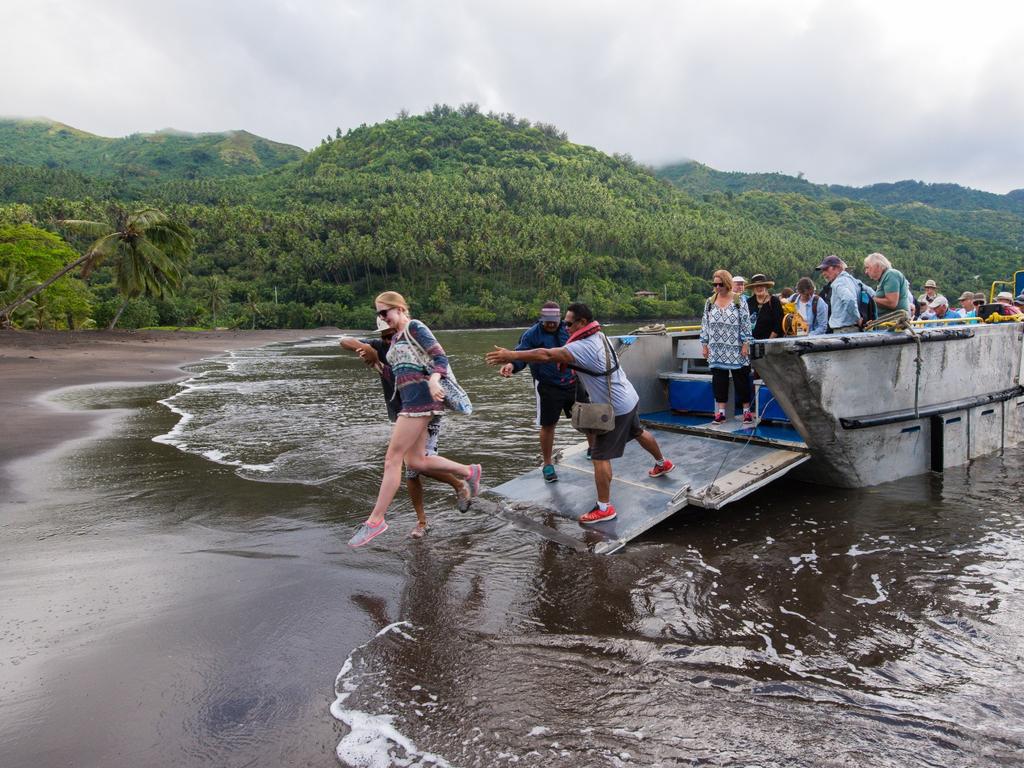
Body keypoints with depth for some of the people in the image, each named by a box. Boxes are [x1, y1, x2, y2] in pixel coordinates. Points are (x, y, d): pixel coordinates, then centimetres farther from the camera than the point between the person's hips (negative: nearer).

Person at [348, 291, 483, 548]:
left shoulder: (415, 327, -2)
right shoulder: (395, 338, 23)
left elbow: (440, 357, -11)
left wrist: (433, 381, -29)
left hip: (420, 397, -9)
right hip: (409, 401, 9)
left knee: (392, 458, -9)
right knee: (415, 461, 5)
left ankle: (375, 520, -5)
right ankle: (469, 471, 17)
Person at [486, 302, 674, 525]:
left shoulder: (583, 347, -27)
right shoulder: (599, 336, 2)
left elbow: (546, 355, -34)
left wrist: (511, 355, -34)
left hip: (615, 408, -10)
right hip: (629, 398, 10)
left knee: (600, 457, -4)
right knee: (638, 432, 33)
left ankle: (604, 508, 3)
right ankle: (663, 463, 57)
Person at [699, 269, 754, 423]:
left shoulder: (739, 301, -2)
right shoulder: (709, 302, 8)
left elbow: (746, 324, -4)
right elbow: (705, 325, 10)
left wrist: (746, 344, -10)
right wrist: (704, 345, 6)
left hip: (736, 350, -3)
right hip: (717, 350, 3)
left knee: (741, 379, 2)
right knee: (719, 380, 4)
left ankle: (746, 410, 12)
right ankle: (720, 412, 10)